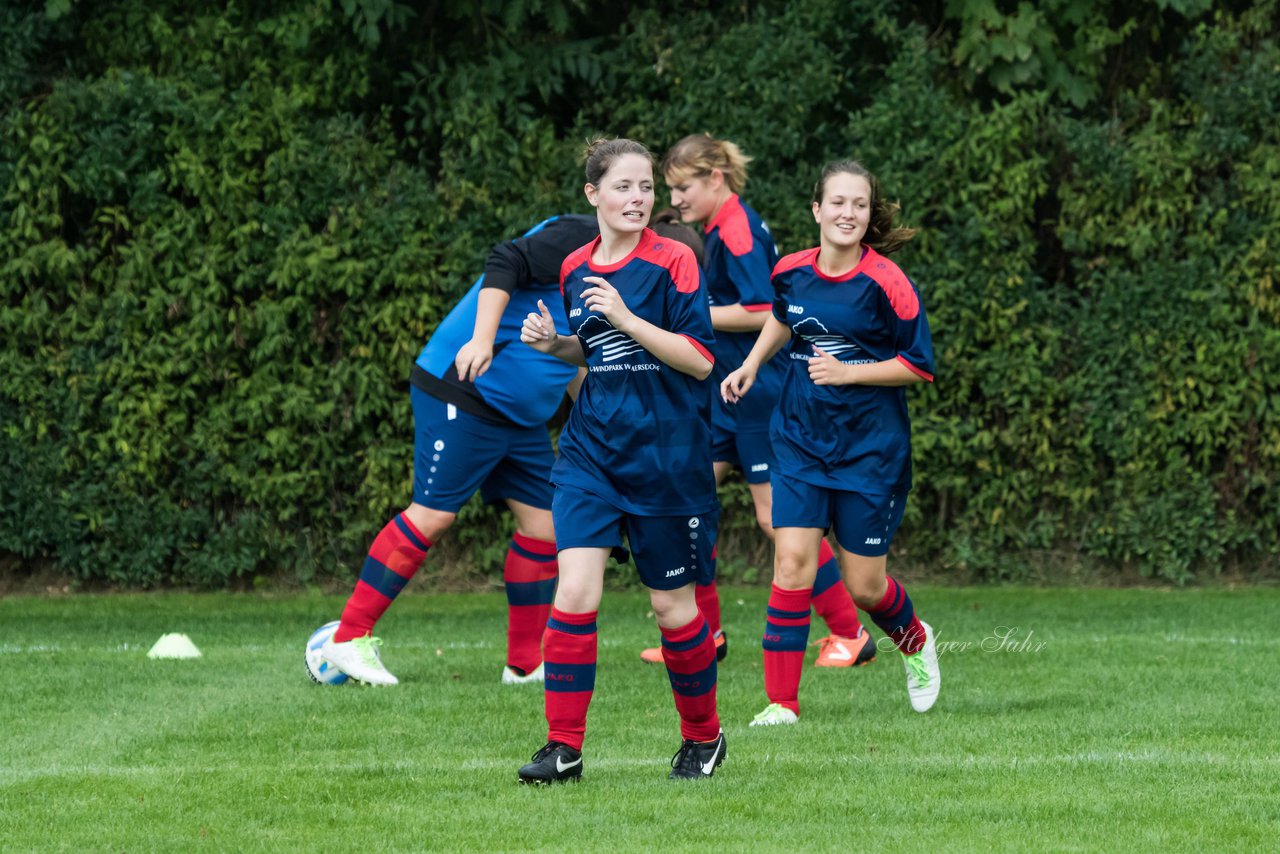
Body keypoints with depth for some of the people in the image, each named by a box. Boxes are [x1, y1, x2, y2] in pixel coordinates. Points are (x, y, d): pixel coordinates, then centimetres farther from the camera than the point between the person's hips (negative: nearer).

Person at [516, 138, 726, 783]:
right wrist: (554, 344, 2)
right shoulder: (576, 270, 8)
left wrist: (627, 318, -21)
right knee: (575, 591, -11)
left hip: (667, 457, -4)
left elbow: (700, 360, -13)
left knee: (672, 604, 6)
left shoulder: (672, 262, -8)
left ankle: (703, 736, 26)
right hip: (591, 451, 4)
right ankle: (563, 748, -7)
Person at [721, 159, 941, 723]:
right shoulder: (791, 273, 0)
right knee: (792, 563, -11)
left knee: (862, 585, 4)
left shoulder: (886, 283, -14)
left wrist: (848, 372, -18)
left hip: (871, 449, -3)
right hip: (801, 439, 3)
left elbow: (921, 365, -10)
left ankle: (914, 640, 39)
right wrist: (751, 366, 13)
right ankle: (782, 701, -7)